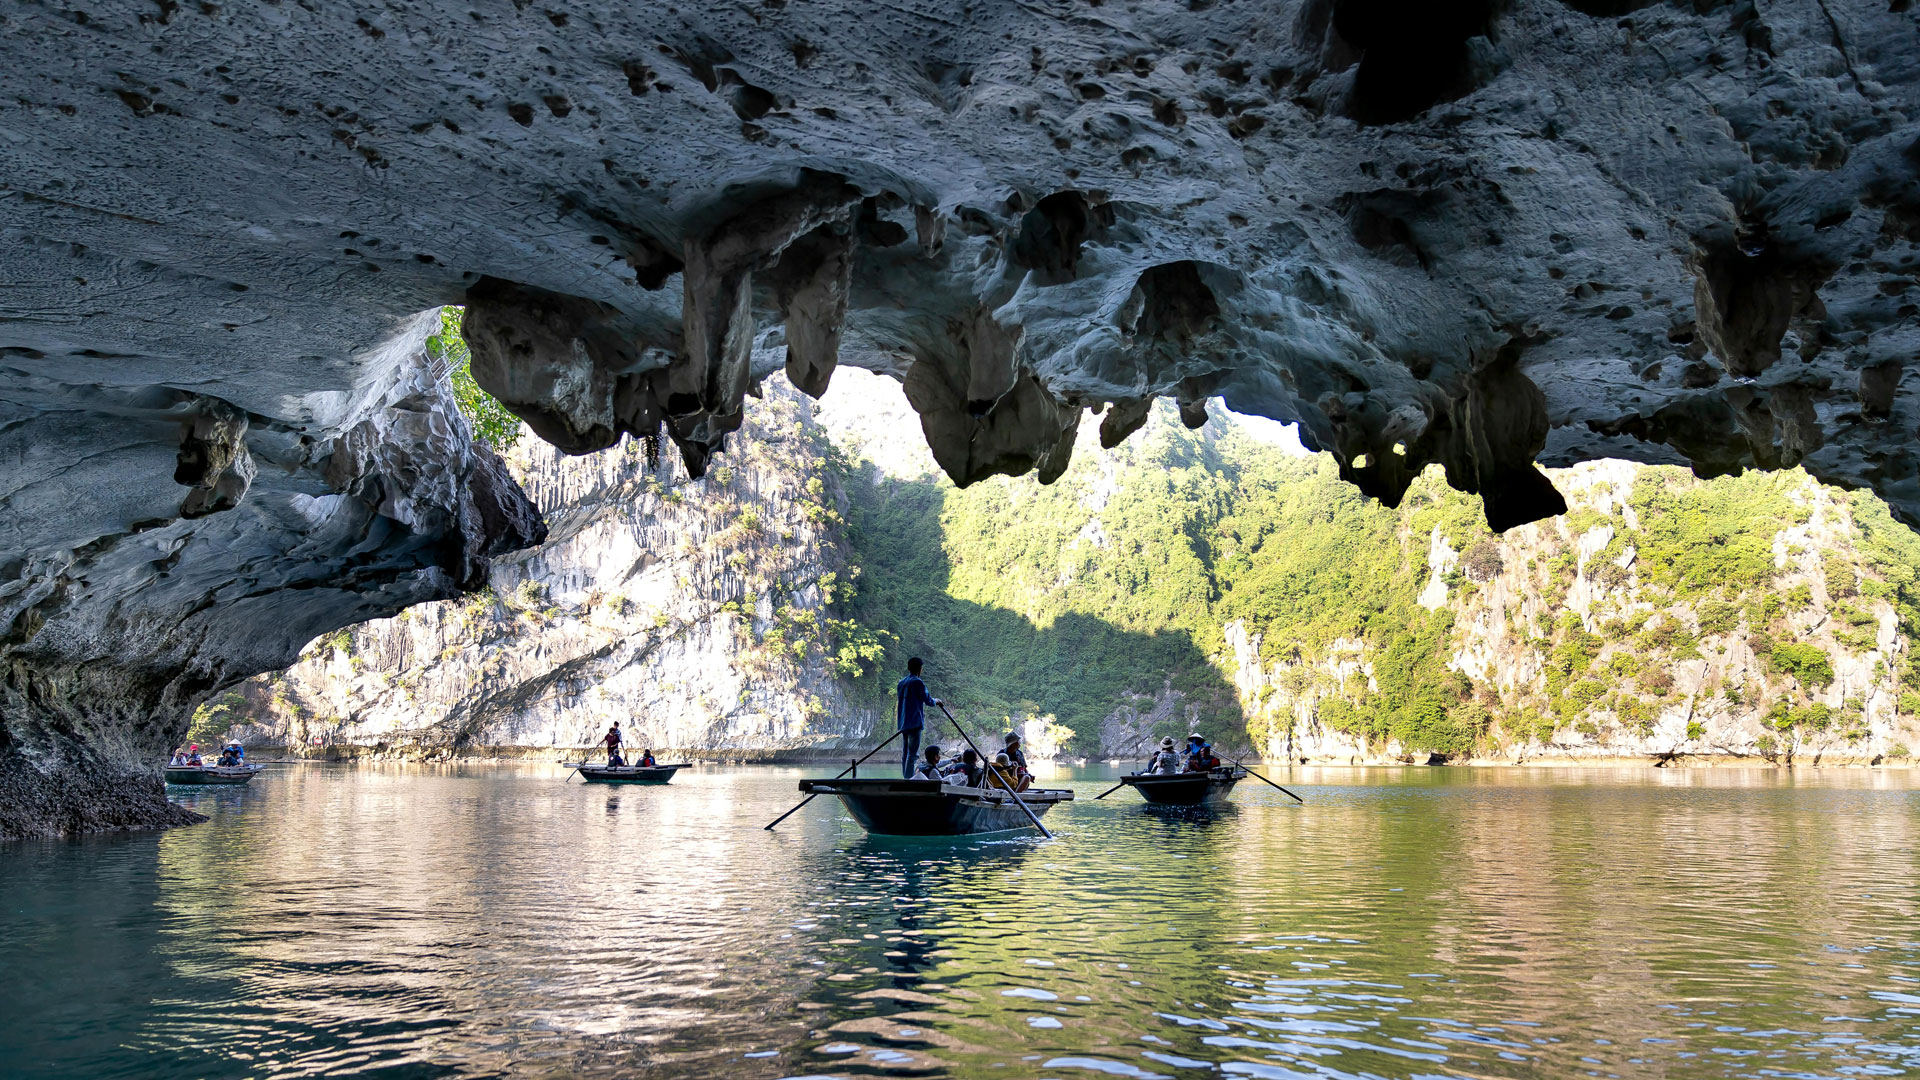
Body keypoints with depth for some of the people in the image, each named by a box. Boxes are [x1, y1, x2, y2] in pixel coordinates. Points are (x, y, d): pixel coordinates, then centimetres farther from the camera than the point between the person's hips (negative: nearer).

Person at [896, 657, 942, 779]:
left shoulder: (901, 683, 14)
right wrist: (936, 701, 13)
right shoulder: (917, 682, -10)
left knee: (905, 753, 10)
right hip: (914, 722, -8)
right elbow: (928, 700, -9)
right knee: (913, 754, -10)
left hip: (903, 722, 8)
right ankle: (909, 779, -15)